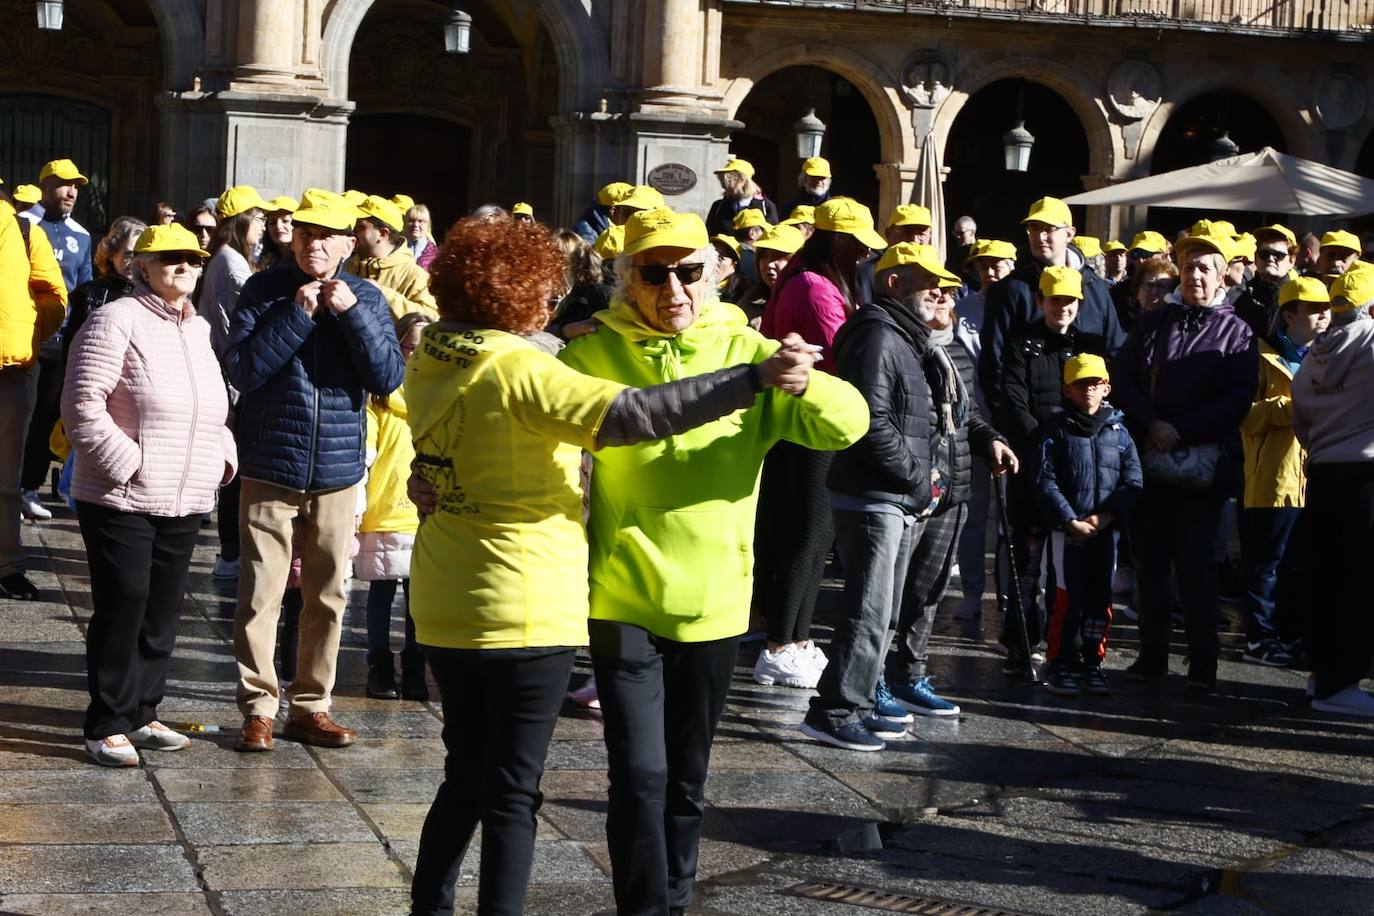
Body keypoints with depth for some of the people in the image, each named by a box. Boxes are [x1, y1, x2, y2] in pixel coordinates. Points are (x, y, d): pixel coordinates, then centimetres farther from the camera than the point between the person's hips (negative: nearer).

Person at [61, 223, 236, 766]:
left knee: (163, 613, 11)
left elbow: (214, 410, 24)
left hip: (186, 502, 7)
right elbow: (82, 404, -14)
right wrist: (126, 463, -16)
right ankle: (107, 726, 6)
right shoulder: (117, 321, -9)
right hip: (121, 501, -7)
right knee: (122, 608, -3)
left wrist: (222, 457, 8)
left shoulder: (197, 330, 14)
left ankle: (141, 714, 23)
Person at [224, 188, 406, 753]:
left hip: (337, 473, 2)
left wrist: (351, 313, -16)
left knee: (327, 596, 10)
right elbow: (241, 371, -13)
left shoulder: (366, 298, 2)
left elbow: (388, 379, -7)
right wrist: (297, 313, -18)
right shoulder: (265, 290, -4)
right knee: (261, 595, -3)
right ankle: (259, 707, 8)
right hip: (270, 470, -2)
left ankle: (310, 706, 21)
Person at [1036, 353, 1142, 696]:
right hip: (1067, 528, -3)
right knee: (1069, 597, -4)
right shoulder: (1057, 430, -1)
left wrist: (1105, 516, -11)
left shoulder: (1118, 431, 7)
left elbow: (1133, 480, 1)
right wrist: (1071, 520, -14)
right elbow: (1046, 483, -6)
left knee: (1101, 598, 8)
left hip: (1106, 529, 3)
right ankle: (1060, 664, 6)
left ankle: (1093, 663, 19)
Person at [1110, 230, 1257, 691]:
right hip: (1148, 460, 3)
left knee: (1194, 563, -5)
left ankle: (1203, 664, 0)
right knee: (1150, 561, 6)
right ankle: (1152, 655, 13)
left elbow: (1237, 399, -6)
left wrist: (1180, 431, -14)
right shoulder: (1151, 323, 13)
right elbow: (1123, 380, 6)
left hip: (1202, 466, -3)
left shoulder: (1236, 333, 4)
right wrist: (1152, 424, -10)